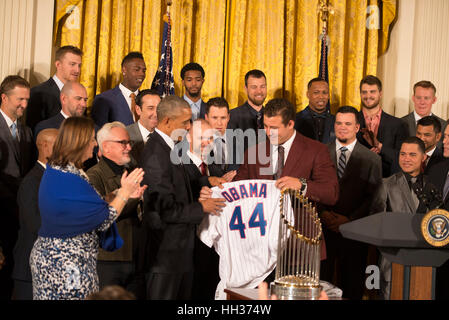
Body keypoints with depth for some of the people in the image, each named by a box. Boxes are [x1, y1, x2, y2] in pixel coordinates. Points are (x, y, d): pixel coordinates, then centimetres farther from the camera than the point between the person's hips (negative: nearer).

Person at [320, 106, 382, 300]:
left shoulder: (372, 160, 3)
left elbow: (373, 197, -1)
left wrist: (350, 220, -10)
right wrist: (323, 213, -8)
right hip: (323, 228, 1)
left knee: (352, 284, 5)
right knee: (321, 278, 1)